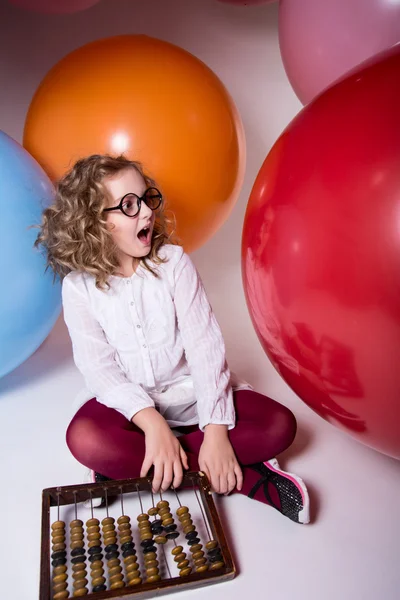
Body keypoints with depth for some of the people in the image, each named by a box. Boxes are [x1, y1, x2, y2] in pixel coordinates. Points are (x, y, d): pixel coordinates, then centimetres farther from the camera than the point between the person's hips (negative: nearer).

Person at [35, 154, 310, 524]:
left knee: (279, 425, -16)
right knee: (84, 439, -34)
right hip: (127, 398, 0)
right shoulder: (79, 286, -9)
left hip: (187, 390, 1)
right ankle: (249, 477, -23)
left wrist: (216, 429, -23)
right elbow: (99, 367, -14)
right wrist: (152, 423, -31)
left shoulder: (173, 261, -8)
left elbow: (204, 344, -13)